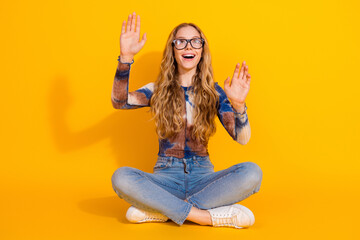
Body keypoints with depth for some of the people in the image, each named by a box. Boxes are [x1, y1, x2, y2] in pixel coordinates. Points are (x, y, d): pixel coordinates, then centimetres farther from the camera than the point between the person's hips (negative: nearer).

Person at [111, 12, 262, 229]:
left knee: (252, 172, -28)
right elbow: (120, 101, -12)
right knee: (121, 177, -30)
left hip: (202, 176, 1)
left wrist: (238, 105, -26)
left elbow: (242, 138, -6)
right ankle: (208, 216, -28)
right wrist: (126, 57, -23)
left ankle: (161, 208, -25)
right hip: (166, 176, 0)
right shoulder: (159, 90, 7)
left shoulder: (213, 92, 5)